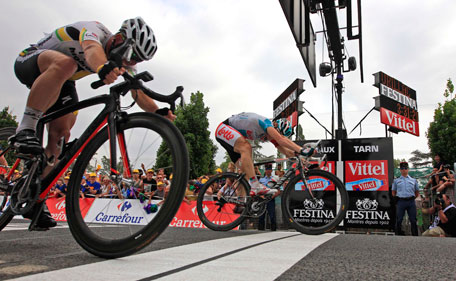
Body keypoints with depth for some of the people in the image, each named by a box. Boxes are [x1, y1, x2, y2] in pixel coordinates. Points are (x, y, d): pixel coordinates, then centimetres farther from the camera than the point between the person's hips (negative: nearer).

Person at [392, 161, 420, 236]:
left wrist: (412, 198, 8)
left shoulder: (413, 180, 13)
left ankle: (415, 235, 10)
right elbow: (393, 192, 16)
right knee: (399, 220, 0)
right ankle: (398, 234, 9)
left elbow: (417, 193, 18)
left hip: (411, 202, 1)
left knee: (413, 220, 2)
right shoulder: (396, 181, 12)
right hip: (400, 201, 0)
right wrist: (398, 198, 6)